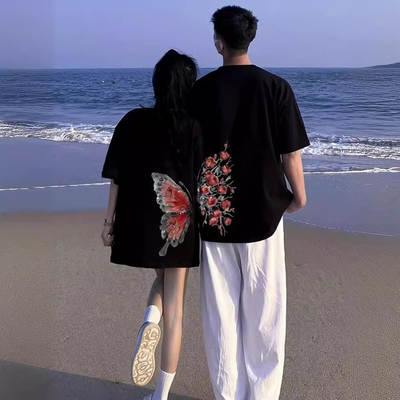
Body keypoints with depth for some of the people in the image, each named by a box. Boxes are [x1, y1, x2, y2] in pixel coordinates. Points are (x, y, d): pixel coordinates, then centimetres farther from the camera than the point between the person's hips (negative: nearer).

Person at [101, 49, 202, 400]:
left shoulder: (134, 122, -4)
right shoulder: (198, 126, -7)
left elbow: (117, 177, -2)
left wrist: (109, 221, 6)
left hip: (141, 222, 2)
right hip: (182, 223, -1)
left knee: (162, 281, 29)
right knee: (175, 307, 10)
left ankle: (149, 322, -3)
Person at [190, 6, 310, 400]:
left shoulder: (201, 90, -3)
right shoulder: (276, 87, -6)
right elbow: (290, 153, -5)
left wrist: (196, 198, 16)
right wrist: (298, 195, 11)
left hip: (214, 214, 1)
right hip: (262, 211, -1)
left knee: (221, 311, 12)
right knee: (263, 312, 11)